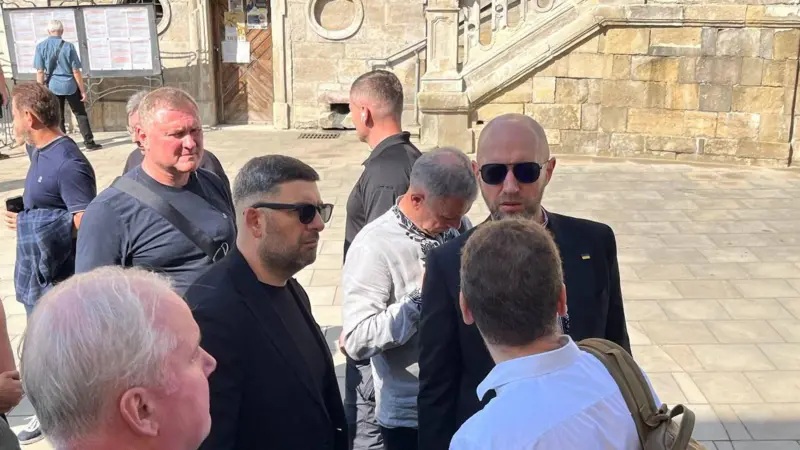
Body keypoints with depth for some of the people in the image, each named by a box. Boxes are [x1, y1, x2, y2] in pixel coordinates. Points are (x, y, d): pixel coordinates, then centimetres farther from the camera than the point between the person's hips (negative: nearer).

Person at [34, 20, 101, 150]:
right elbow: (76, 71, -6)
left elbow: (40, 71, -4)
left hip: (52, 86, 1)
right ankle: (89, 142, 8)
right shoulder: (68, 46, -7)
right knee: (80, 114, 9)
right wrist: (82, 90, 0)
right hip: (70, 85, -1)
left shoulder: (40, 47, -3)